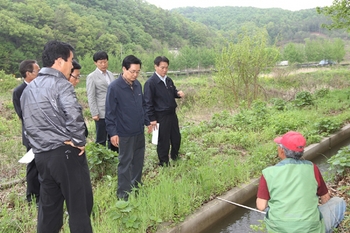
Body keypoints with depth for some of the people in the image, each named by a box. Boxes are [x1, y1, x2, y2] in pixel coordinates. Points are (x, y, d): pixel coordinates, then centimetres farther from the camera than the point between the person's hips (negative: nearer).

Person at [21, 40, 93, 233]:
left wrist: (39, 144, 18)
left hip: (41, 155, 8)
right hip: (65, 153, -8)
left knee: (48, 207, 19)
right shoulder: (60, 84, -13)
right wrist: (79, 142, -15)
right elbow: (74, 116, -28)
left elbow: (27, 123, 17)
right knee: (79, 206, 4)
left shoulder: (28, 89, 13)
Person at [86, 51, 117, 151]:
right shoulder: (92, 77, -4)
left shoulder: (110, 74, 13)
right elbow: (91, 97, -7)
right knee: (101, 139, 4)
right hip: (102, 113, -6)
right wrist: (94, 114, -12)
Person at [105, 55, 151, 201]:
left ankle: (136, 187, 33)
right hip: (125, 133, -6)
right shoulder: (114, 87, -15)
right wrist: (113, 132, -16)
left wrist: (147, 122, 16)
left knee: (138, 160, 16)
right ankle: (123, 193, 15)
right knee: (125, 163, 3)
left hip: (139, 131, 7)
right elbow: (110, 112, -14)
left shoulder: (137, 85, 4)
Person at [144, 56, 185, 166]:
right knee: (163, 141, 5)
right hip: (161, 117, -7)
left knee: (176, 137, 18)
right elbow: (148, 102, -15)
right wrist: (152, 119, -16)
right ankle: (164, 163, 22)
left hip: (172, 114, 7)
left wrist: (178, 93, -5)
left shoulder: (169, 80, 7)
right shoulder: (150, 83, -15)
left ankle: (175, 157, 40)